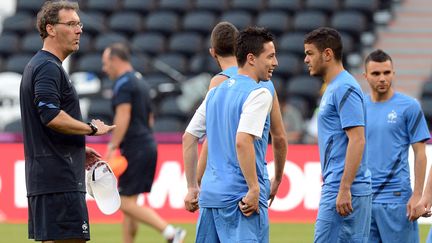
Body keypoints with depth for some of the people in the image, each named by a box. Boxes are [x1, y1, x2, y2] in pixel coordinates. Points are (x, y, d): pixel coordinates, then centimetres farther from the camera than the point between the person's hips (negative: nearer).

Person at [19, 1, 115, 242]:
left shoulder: (38, 66, 21)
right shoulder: (48, 68, -13)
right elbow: (52, 116, -25)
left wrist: (80, 150, 24)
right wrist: (92, 128, -12)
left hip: (43, 176, 11)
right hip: (59, 178, -11)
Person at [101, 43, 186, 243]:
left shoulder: (123, 84, -10)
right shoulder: (140, 82, 19)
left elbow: (123, 117, -20)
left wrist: (112, 147, -20)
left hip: (134, 149, -10)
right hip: (148, 145, 10)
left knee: (126, 203, -9)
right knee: (128, 203, 11)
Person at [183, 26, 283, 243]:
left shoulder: (216, 92, 15)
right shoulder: (259, 93, -9)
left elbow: (189, 138, 17)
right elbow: (242, 141, -23)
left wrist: (192, 187, 20)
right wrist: (254, 189, -20)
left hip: (210, 193, 8)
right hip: (240, 197, -8)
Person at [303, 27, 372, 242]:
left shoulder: (345, 89, -13)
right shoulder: (333, 89, 19)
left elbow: (357, 140, -20)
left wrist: (344, 189, -23)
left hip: (342, 192, -10)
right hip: (338, 188, 10)